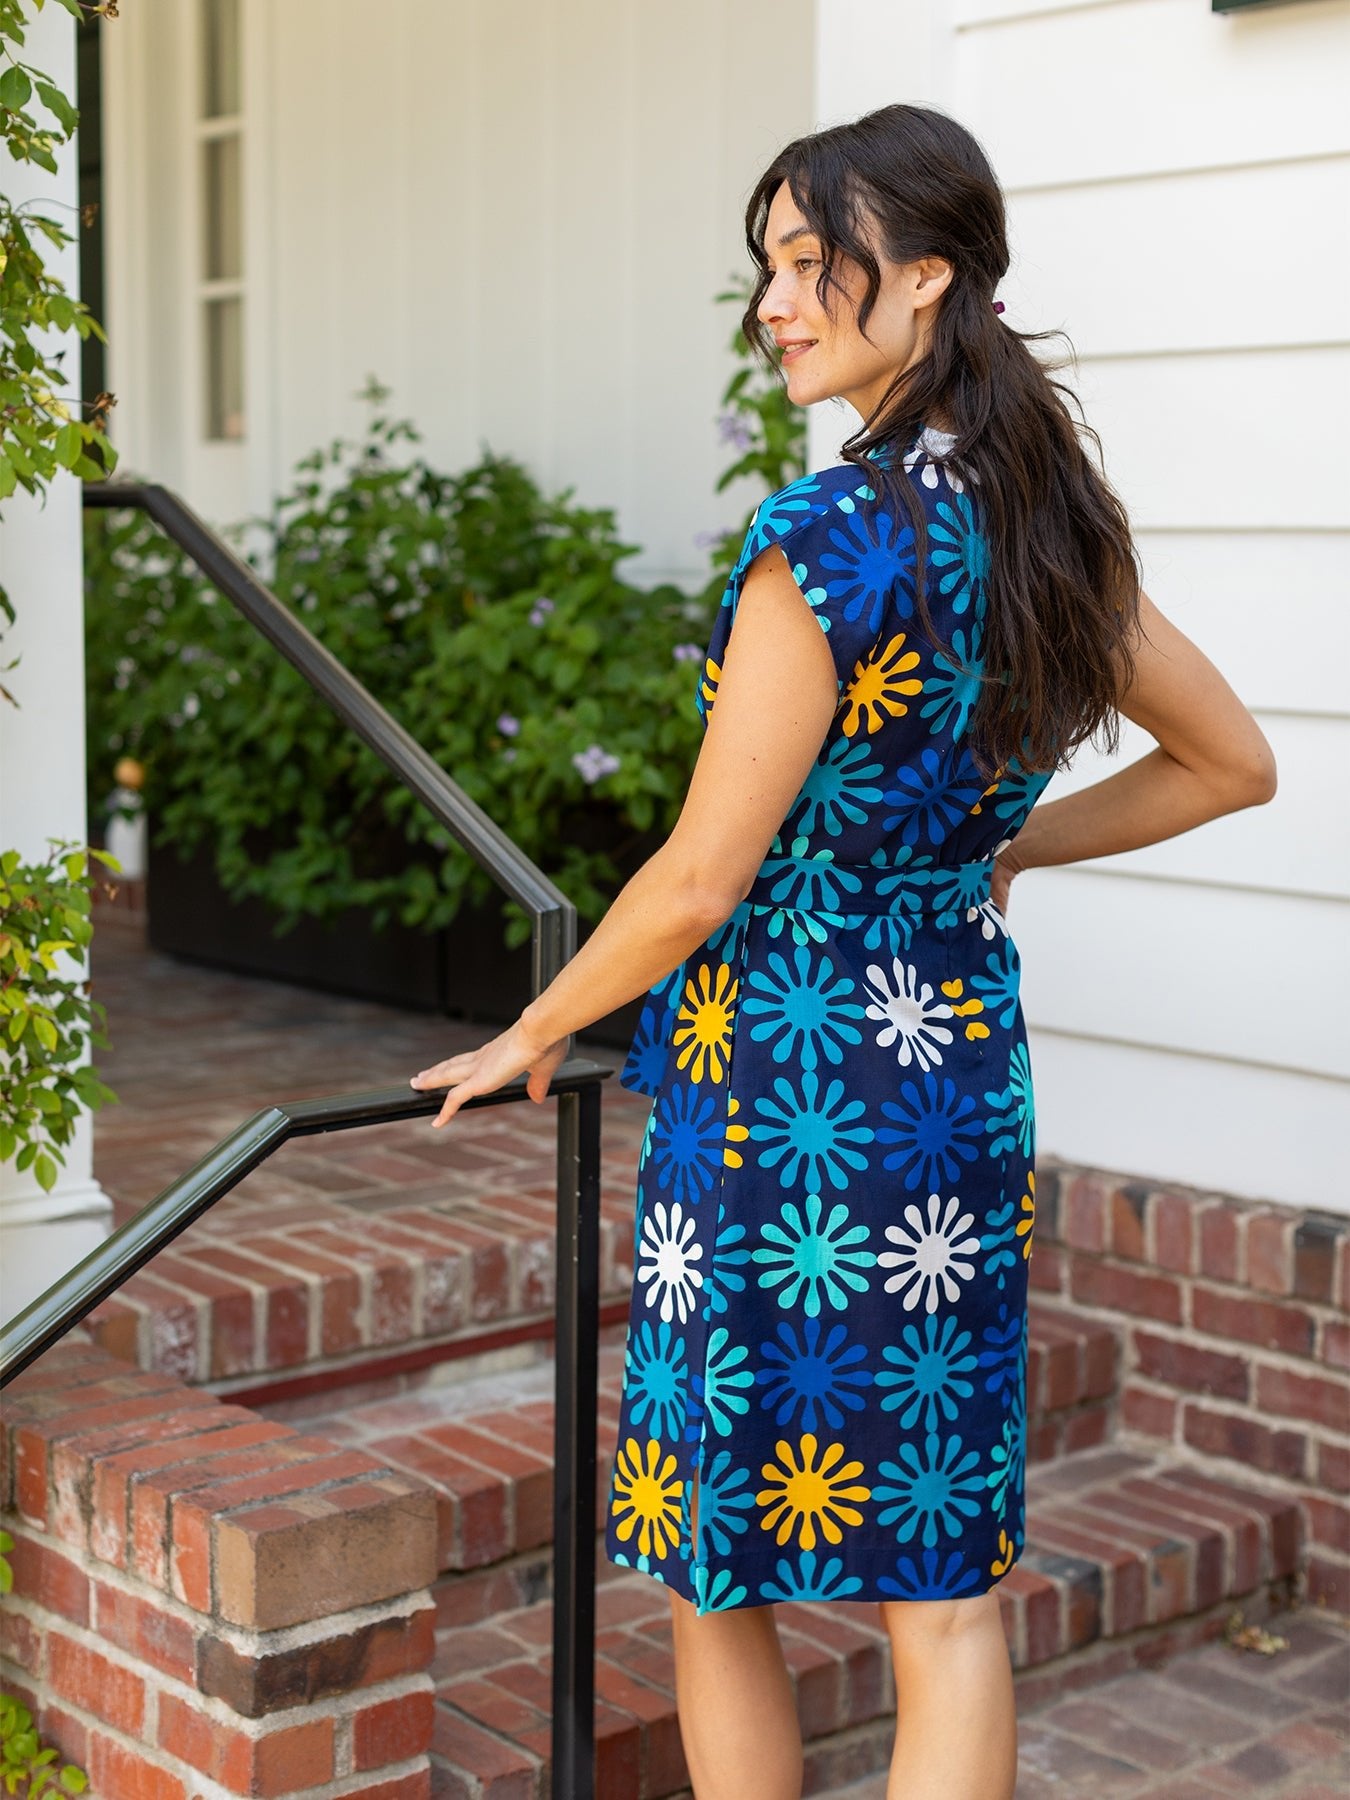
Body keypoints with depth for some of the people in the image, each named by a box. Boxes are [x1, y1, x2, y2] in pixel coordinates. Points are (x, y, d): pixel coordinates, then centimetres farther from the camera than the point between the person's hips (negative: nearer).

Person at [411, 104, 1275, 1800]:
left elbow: (702, 880, -16)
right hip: (964, 1079, 7)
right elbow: (1232, 763, 17)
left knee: (715, 1583, 11)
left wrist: (533, 1033, 0)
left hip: (777, 1095, -7)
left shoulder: (826, 538, -18)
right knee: (946, 1588, 11)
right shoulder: (1049, 518, 5)